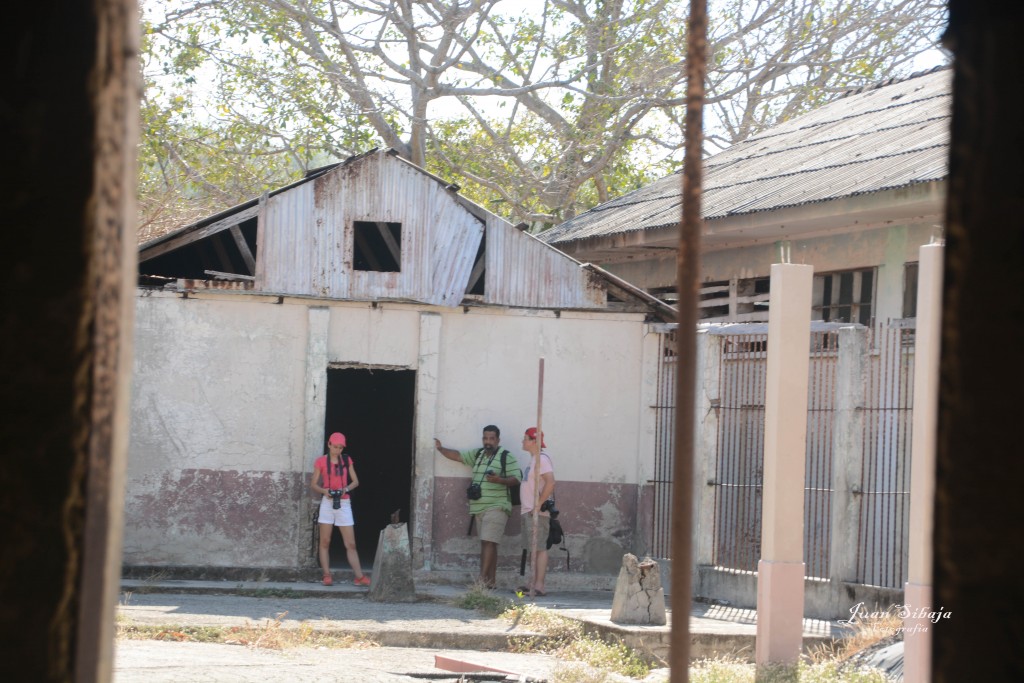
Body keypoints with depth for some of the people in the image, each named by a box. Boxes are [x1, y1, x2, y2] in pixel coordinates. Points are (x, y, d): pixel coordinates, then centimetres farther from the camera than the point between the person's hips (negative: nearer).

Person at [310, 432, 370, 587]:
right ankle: (327, 576, 2)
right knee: (325, 542, -2)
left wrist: (346, 489, -12)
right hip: (327, 503, -1)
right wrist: (323, 491, -17)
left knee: (350, 544, -2)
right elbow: (313, 484, 3)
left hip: (344, 504, 1)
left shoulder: (346, 460, 8)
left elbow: (355, 481, 9)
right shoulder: (321, 461, 1)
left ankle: (359, 577, -5)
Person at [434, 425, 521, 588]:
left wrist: (500, 480, -24)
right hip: (479, 507, 7)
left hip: (496, 507, -7)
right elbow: (457, 455, 20)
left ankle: (483, 580, -20)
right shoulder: (477, 454, 17)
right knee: (489, 544, 8)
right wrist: (441, 449, 7)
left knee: (488, 542, -15)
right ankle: (491, 581, 11)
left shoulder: (507, 457, -3)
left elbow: (516, 478, -8)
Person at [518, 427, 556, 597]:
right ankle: (532, 584, 15)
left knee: (539, 548, -10)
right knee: (533, 549, 11)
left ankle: (539, 586, -12)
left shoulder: (542, 459, -13)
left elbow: (550, 482, -24)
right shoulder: (533, 459, 18)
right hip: (529, 511, 10)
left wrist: (539, 504, -22)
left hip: (537, 512, -10)